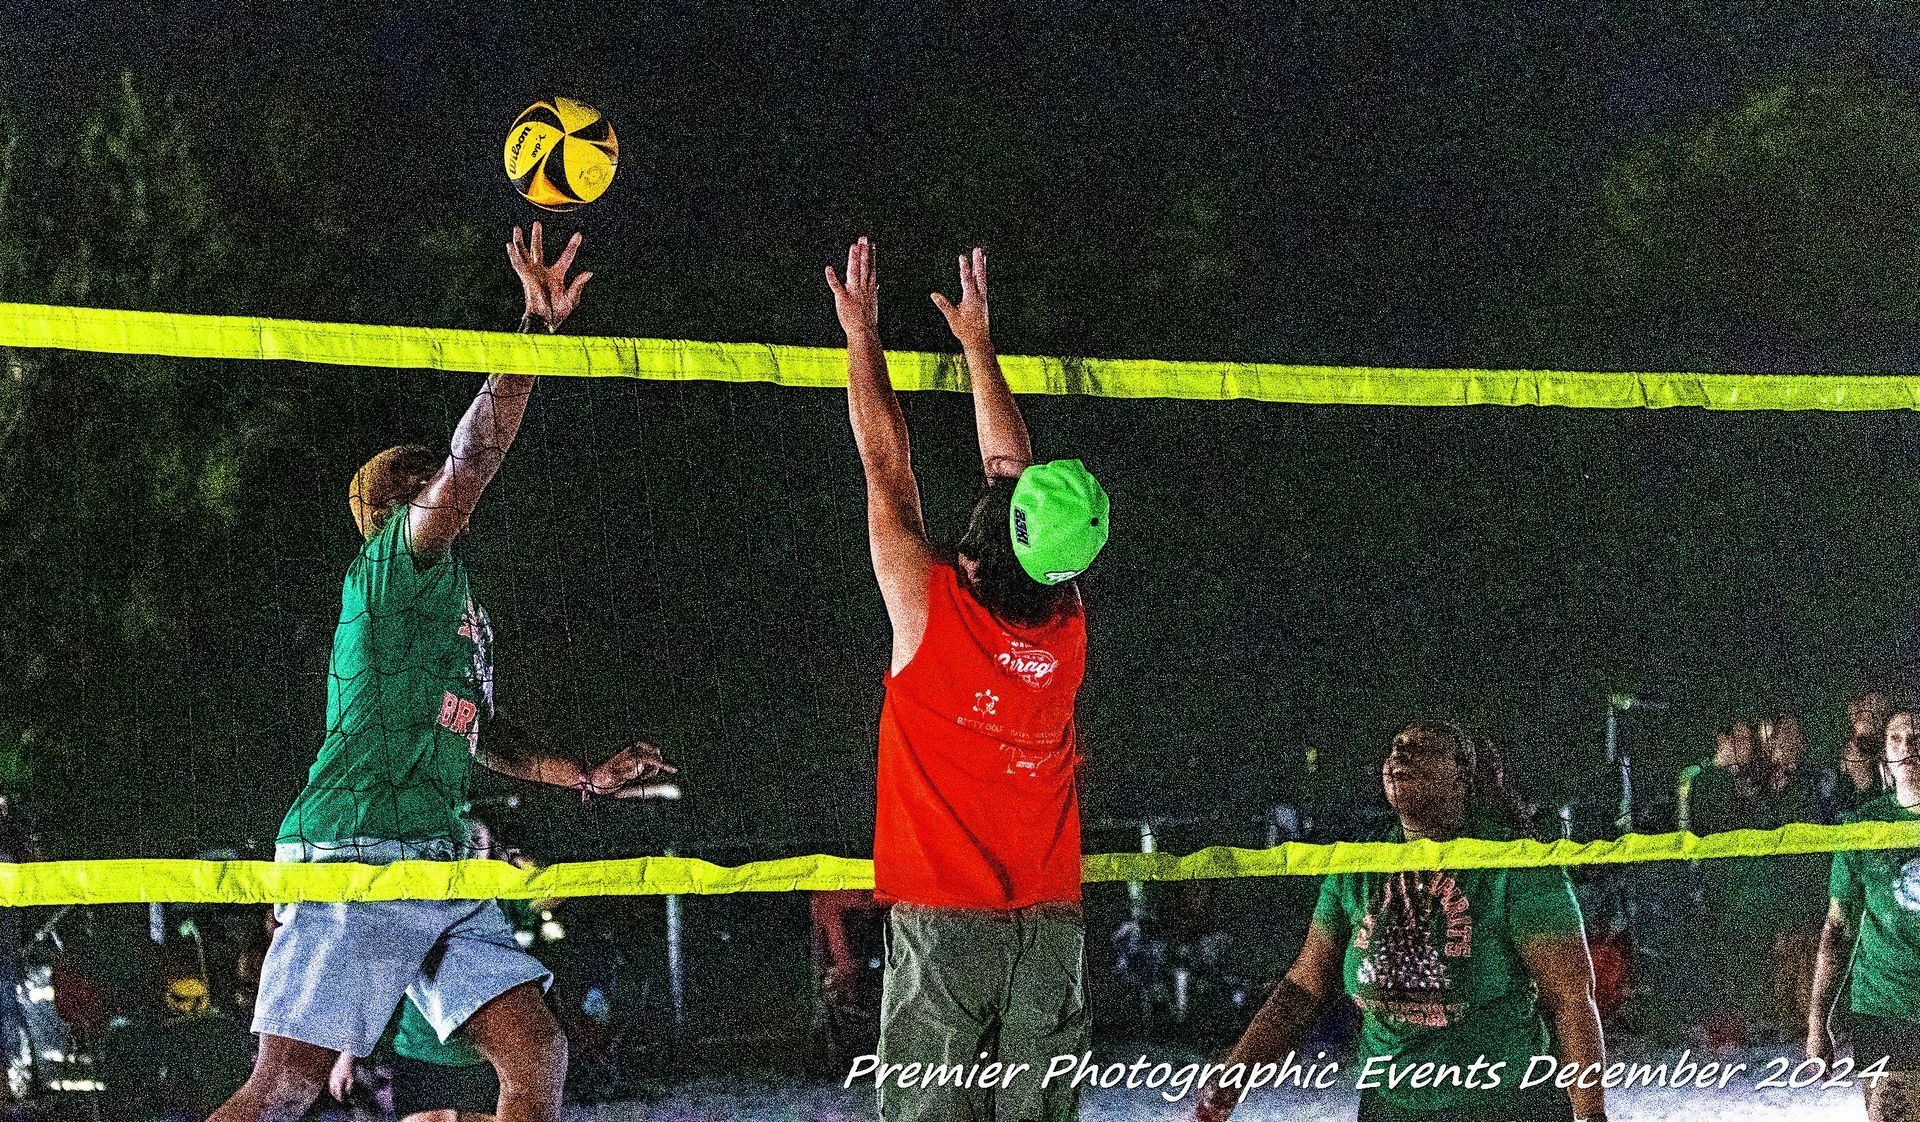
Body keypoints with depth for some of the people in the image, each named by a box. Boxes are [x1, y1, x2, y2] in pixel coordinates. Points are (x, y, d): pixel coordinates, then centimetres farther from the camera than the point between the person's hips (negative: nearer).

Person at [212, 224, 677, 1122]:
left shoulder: (459, 606, 26)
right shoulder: (391, 562, 0)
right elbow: (471, 463, -16)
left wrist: (586, 777, 37)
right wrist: (538, 330, -19)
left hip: (440, 870, 9)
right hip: (355, 857, -9)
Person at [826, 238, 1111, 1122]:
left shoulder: (931, 608, -11)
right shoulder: (1066, 621, 1)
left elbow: (886, 464, 2)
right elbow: (1016, 466, 15)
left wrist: (861, 332, 13)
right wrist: (976, 341, 27)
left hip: (943, 919, -4)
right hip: (1052, 925, 4)